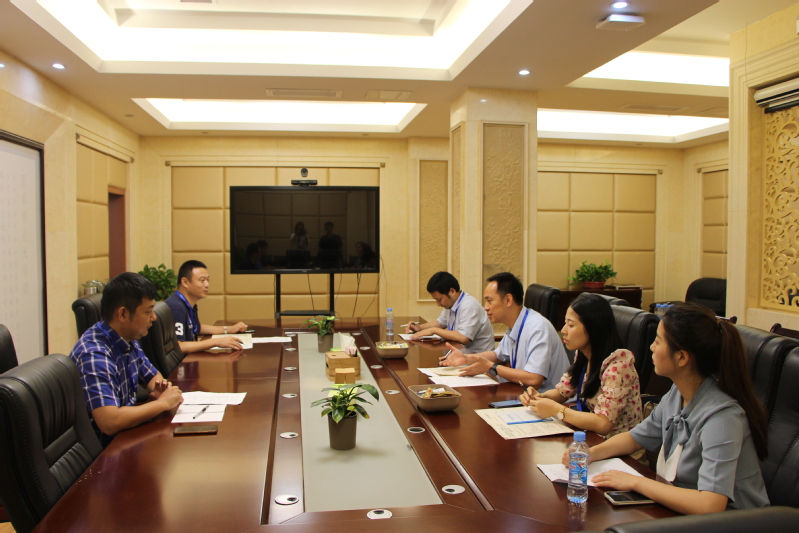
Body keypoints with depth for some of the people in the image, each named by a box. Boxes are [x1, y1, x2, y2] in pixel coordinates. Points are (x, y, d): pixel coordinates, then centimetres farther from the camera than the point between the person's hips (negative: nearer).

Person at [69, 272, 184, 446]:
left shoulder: (128, 341, 2)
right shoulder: (94, 355, -25)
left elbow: (152, 376, 19)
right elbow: (109, 422, -35)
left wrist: (160, 388, -4)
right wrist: (163, 403, -22)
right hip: (102, 448, -8)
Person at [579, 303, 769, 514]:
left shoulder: (721, 416, -26)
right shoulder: (676, 395, -3)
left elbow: (709, 505, -35)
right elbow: (636, 437, 12)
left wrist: (636, 482, -26)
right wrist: (589, 453, -4)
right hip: (684, 508, 6)